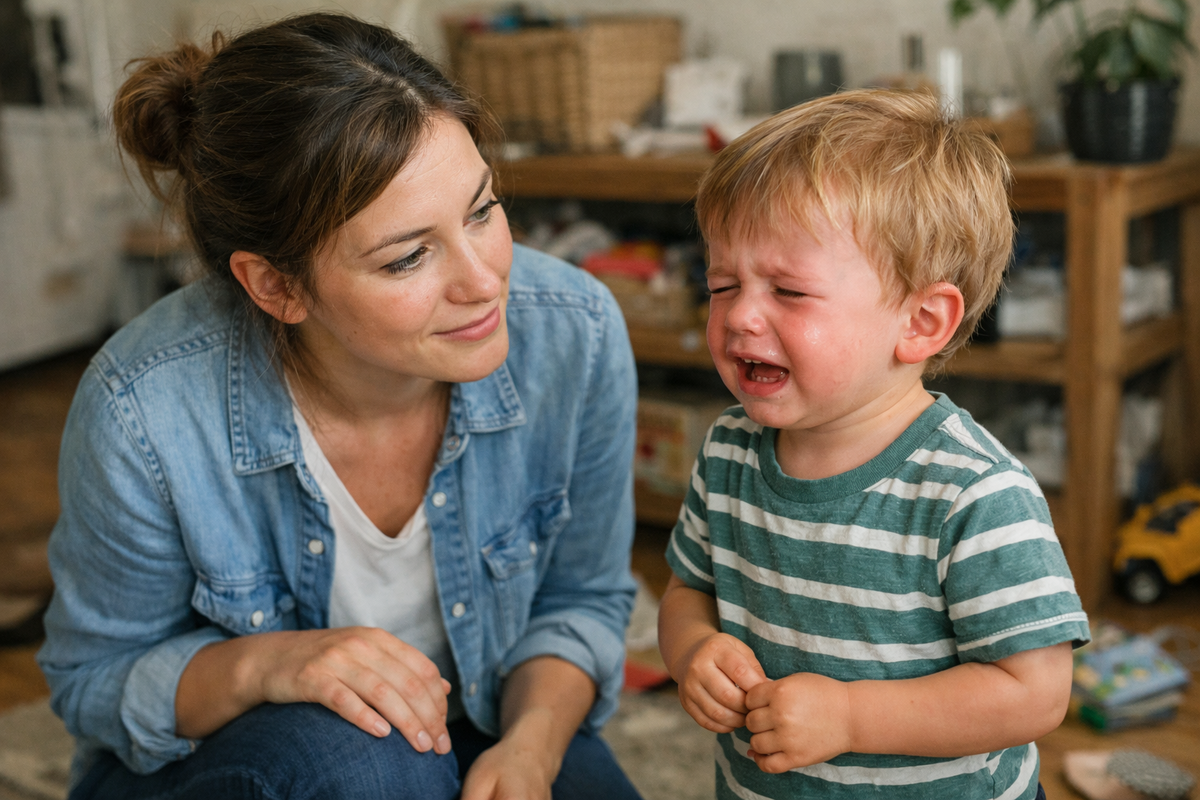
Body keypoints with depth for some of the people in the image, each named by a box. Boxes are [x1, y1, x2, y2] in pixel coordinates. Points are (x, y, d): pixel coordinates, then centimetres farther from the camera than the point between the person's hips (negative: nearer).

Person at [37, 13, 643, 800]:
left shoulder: (575, 333, -21)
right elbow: (94, 677, -10)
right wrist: (259, 664, -29)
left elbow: (582, 597, -4)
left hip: (486, 733, 2)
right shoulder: (143, 411, -27)